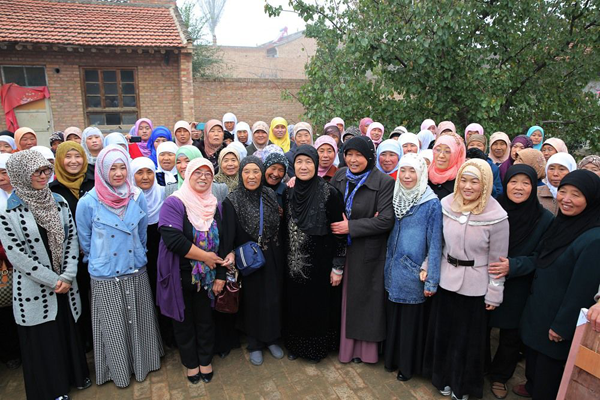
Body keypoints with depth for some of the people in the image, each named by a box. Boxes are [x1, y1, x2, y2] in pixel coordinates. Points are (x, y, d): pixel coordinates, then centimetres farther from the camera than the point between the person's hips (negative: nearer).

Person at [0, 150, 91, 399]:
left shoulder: (58, 201, 0)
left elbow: (72, 239, 1)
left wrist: (67, 277, -8)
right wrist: (53, 280, -12)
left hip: (65, 284, 4)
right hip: (33, 288, -3)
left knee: (69, 331, 17)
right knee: (42, 339, 11)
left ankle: (76, 375, 38)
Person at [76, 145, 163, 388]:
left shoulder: (138, 197, -6)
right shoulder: (88, 203, -14)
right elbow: (85, 241, 0)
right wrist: (99, 260, 10)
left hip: (136, 273, 3)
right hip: (105, 277, -2)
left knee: (139, 322, 16)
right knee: (113, 328, 12)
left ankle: (142, 364, 39)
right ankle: (119, 371, 35)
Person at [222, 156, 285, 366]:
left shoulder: (270, 196, -2)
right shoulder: (232, 201, -12)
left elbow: (278, 229, 4)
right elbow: (229, 236, -14)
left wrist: (280, 256, 2)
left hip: (272, 259, 3)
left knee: (273, 298, 14)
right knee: (252, 301, 12)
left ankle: (272, 339, 37)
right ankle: (254, 345, 34)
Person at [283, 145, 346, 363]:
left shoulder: (329, 193, -15)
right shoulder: (289, 192, 2)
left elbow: (339, 231, -12)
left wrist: (338, 267, -11)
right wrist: (286, 258, 11)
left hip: (320, 263, -4)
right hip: (294, 263, 4)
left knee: (319, 306, 11)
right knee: (295, 306, 16)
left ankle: (317, 348, 35)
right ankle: (295, 345, 39)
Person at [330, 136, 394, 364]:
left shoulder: (384, 182, -13)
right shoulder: (340, 176, 2)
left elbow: (386, 221, -17)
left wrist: (350, 227, -18)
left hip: (368, 251, -4)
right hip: (341, 248, 4)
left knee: (364, 298, 7)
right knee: (343, 296, 12)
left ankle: (364, 347, 27)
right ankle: (344, 343, 30)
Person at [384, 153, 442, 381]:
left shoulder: (431, 204, -13)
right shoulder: (395, 199, 4)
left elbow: (435, 243, -13)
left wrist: (431, 280, -13)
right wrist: (387, 265, 6)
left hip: (414, 273, -5)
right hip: (393, 270, 5)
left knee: (411, 318, 9)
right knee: (393, 315, 17)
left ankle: (409, 365, 29)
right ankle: (392, 357, 37)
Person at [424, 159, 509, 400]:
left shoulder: (496, 216, -17)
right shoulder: (446, 204, -7)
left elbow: (497, 260, -9)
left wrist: (494, 294, -5)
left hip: (475, 287, -3)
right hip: (445, 280, 4)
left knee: (468, 338, 14)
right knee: (442, 331, 17)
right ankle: (445, 378, 41)